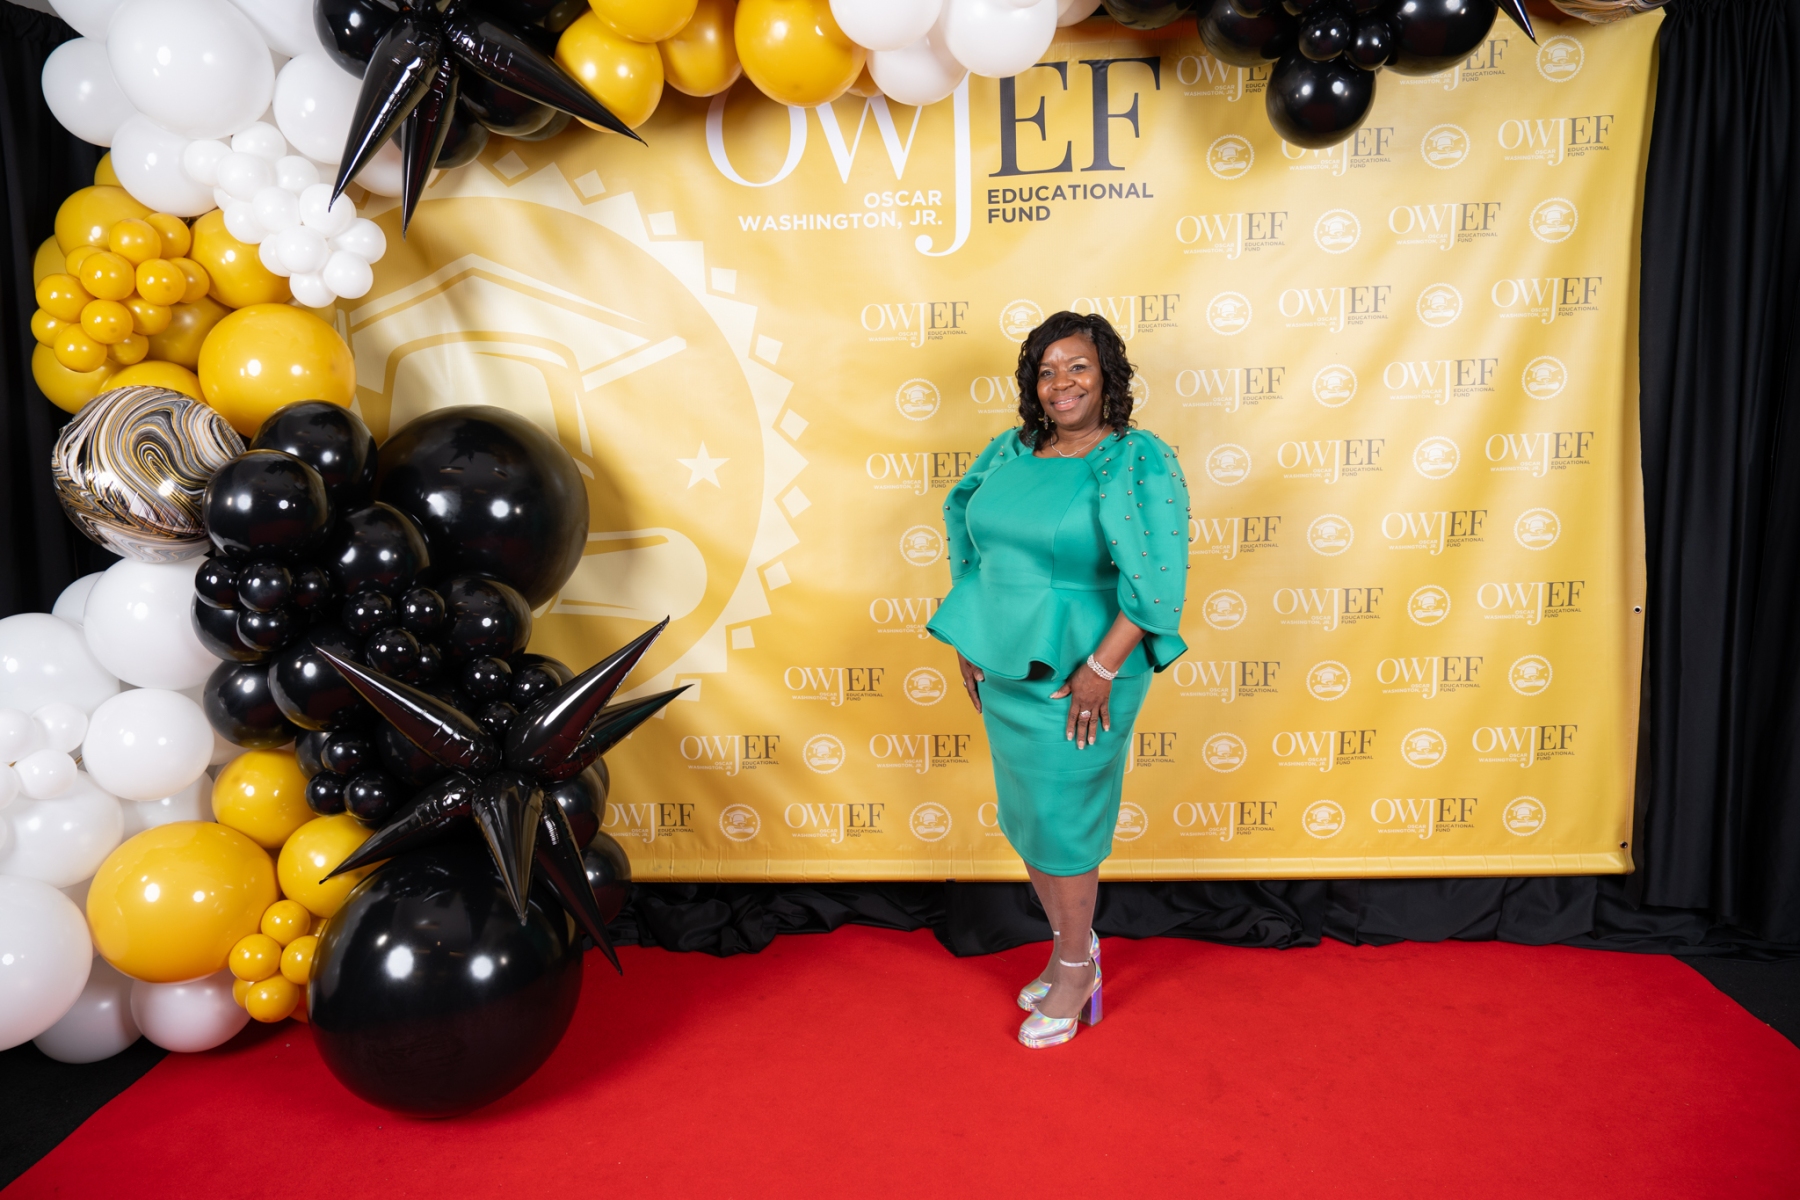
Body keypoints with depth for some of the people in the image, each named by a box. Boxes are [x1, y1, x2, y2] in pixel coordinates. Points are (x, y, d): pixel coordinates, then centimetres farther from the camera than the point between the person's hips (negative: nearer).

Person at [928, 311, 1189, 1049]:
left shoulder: (1138, 462, -13)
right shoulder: (1010, 452, 5)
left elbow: (1156, 579, -20)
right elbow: (967, 529, 18)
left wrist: (1101, 670, -22)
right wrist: (969, 638, 14)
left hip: (1074, 676, -6)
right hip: (1002, 668, 7)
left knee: (1061, 823, 4)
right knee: (1023, 817, 16)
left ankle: (1075, 971, 26)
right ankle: (1070, 947, 37)